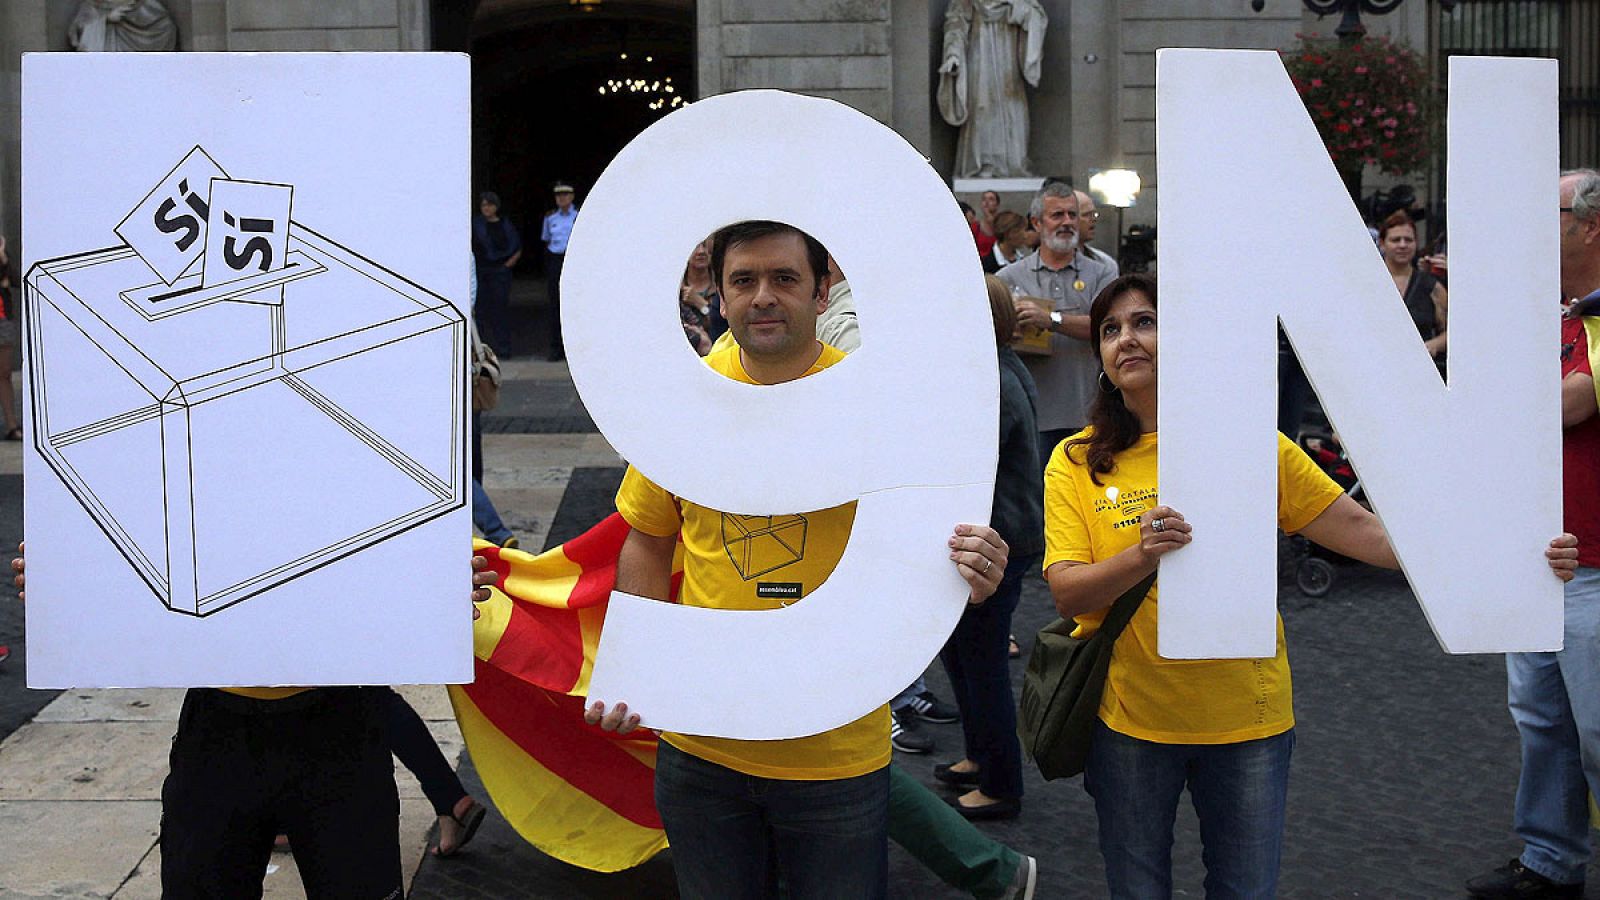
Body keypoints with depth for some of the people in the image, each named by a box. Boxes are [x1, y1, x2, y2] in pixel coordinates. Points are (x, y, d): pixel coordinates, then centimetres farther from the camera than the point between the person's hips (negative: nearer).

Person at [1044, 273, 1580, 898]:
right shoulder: (1076, 463, -4)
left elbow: (1361, 531, -7)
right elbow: (1068, 595, -12)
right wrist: (1143, 556, -31)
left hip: (1247, 717, 1)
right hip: (1128, 719, 0)